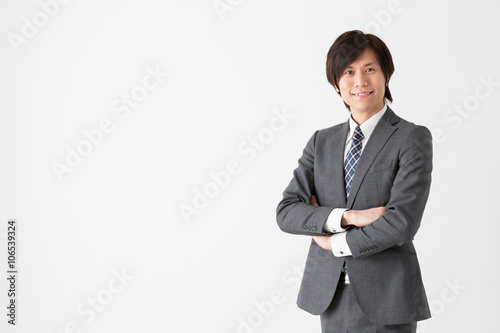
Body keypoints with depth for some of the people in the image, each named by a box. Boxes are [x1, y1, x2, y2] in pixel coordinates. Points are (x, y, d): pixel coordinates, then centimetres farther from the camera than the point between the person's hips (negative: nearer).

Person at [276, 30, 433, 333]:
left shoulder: (413, 138, -7)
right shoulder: (322, 142, 7)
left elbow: (402, 223, -17)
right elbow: (286, 212, -3)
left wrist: (334, 242, -7)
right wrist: (345, 217, -17)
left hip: (385, 298, -4)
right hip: (330, 295, 4)